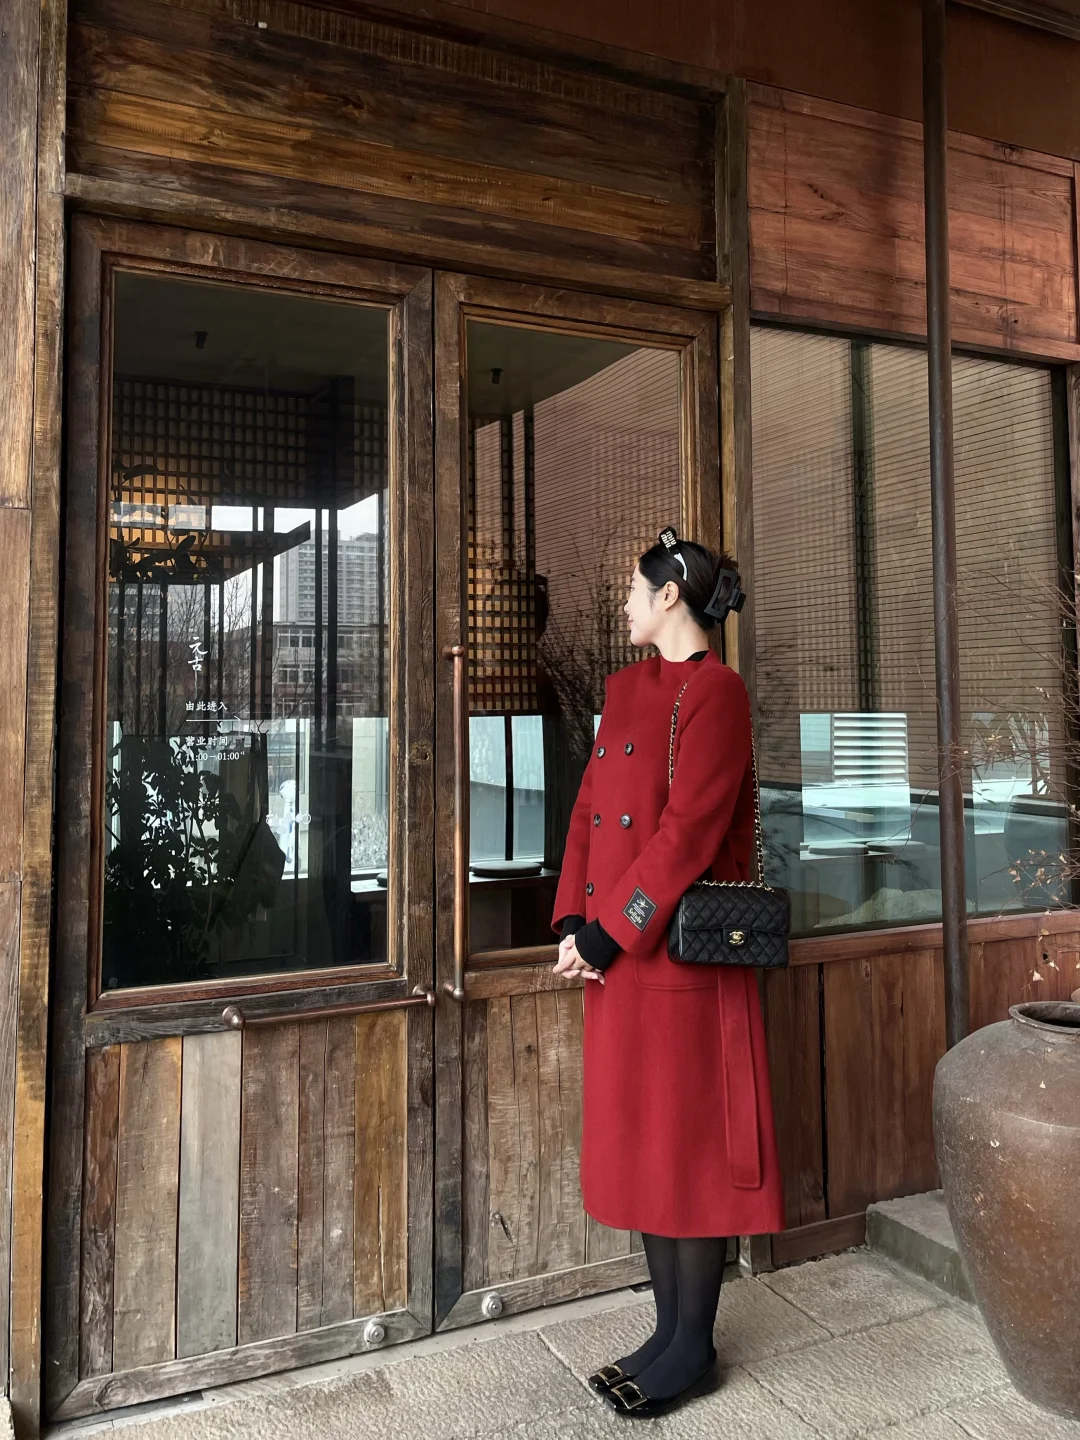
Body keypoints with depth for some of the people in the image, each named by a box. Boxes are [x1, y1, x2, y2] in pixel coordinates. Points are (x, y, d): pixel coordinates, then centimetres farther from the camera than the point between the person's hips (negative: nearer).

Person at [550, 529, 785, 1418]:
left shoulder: (716, 693, -12)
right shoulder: (629, 687, 13)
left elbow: (687, 830, -19)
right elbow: (591, 804, 10)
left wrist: (611, 931, -17)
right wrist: (573, 921, 0)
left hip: (681, 952, -8)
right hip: (614, 947, 8)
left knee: (689, 1141, 5)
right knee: (638, 1139, 15)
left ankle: (693, 1349, 23)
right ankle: (670, 1330, 31)